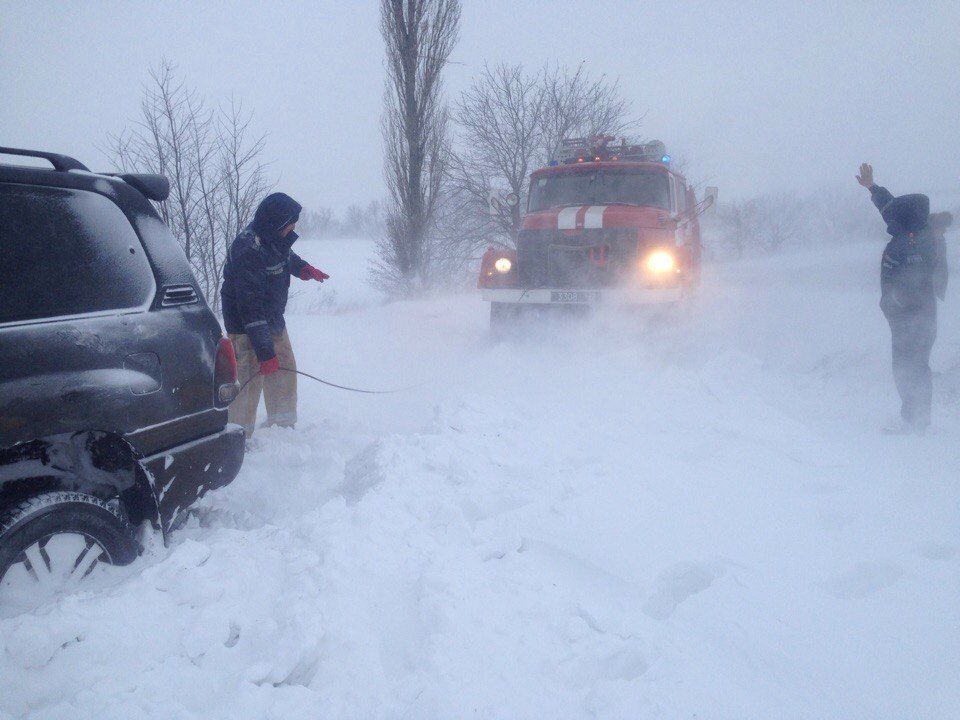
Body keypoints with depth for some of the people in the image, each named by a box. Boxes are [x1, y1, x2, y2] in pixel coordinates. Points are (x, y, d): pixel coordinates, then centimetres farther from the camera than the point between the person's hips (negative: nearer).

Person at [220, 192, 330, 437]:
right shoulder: (248, 251, -28)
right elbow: (250, 307, -29)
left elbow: (285, 257, 26)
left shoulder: (274, 238, -2)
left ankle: (283, 427, 33)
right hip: (248, 328, -9)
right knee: (249, 381, -10)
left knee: (285, 370, 16)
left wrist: (304, 268, 4)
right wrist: (265, 352, -29)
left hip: (273, 322, 9)